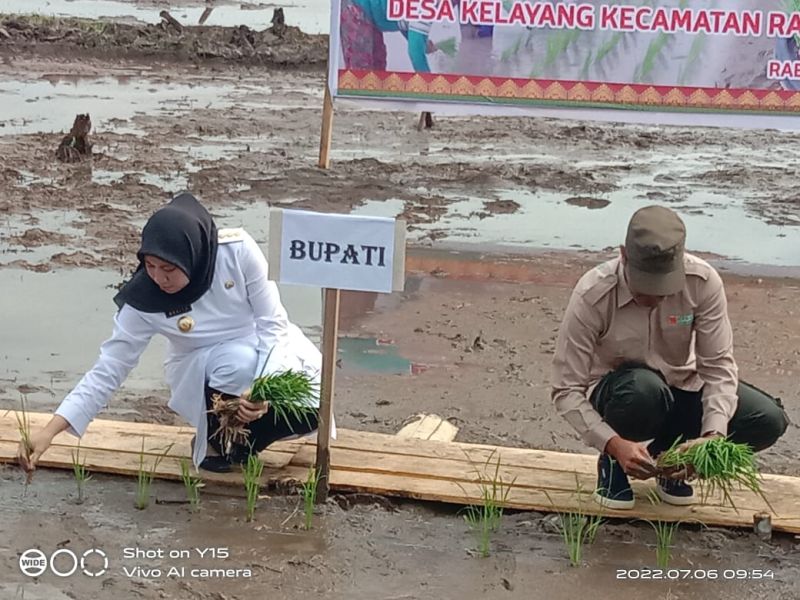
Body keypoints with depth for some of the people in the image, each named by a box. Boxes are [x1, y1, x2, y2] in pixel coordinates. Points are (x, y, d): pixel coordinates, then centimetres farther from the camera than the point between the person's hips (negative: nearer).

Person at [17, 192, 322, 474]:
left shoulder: (238, 250, -26)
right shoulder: (144, 300, -23)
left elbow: (272, 322, -18)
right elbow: (108, 370, -18)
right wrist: (50, 431, -26)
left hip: (264, 349, 1)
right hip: (203, 374, -1)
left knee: (310, 410, -26)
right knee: (239, 361, -36)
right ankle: (215, 440, -6)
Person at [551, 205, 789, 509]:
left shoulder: (703, 282, -22)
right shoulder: (592, 296, -28)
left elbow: (718, 366, -18)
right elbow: (566, 390, -24)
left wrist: (713, 435, -35)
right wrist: (614, 445, -38)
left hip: (680, 388, 3)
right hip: (617, 394, -3)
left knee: (768, 421, -20)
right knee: (643, 388, -40)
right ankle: (613, 462, -6)